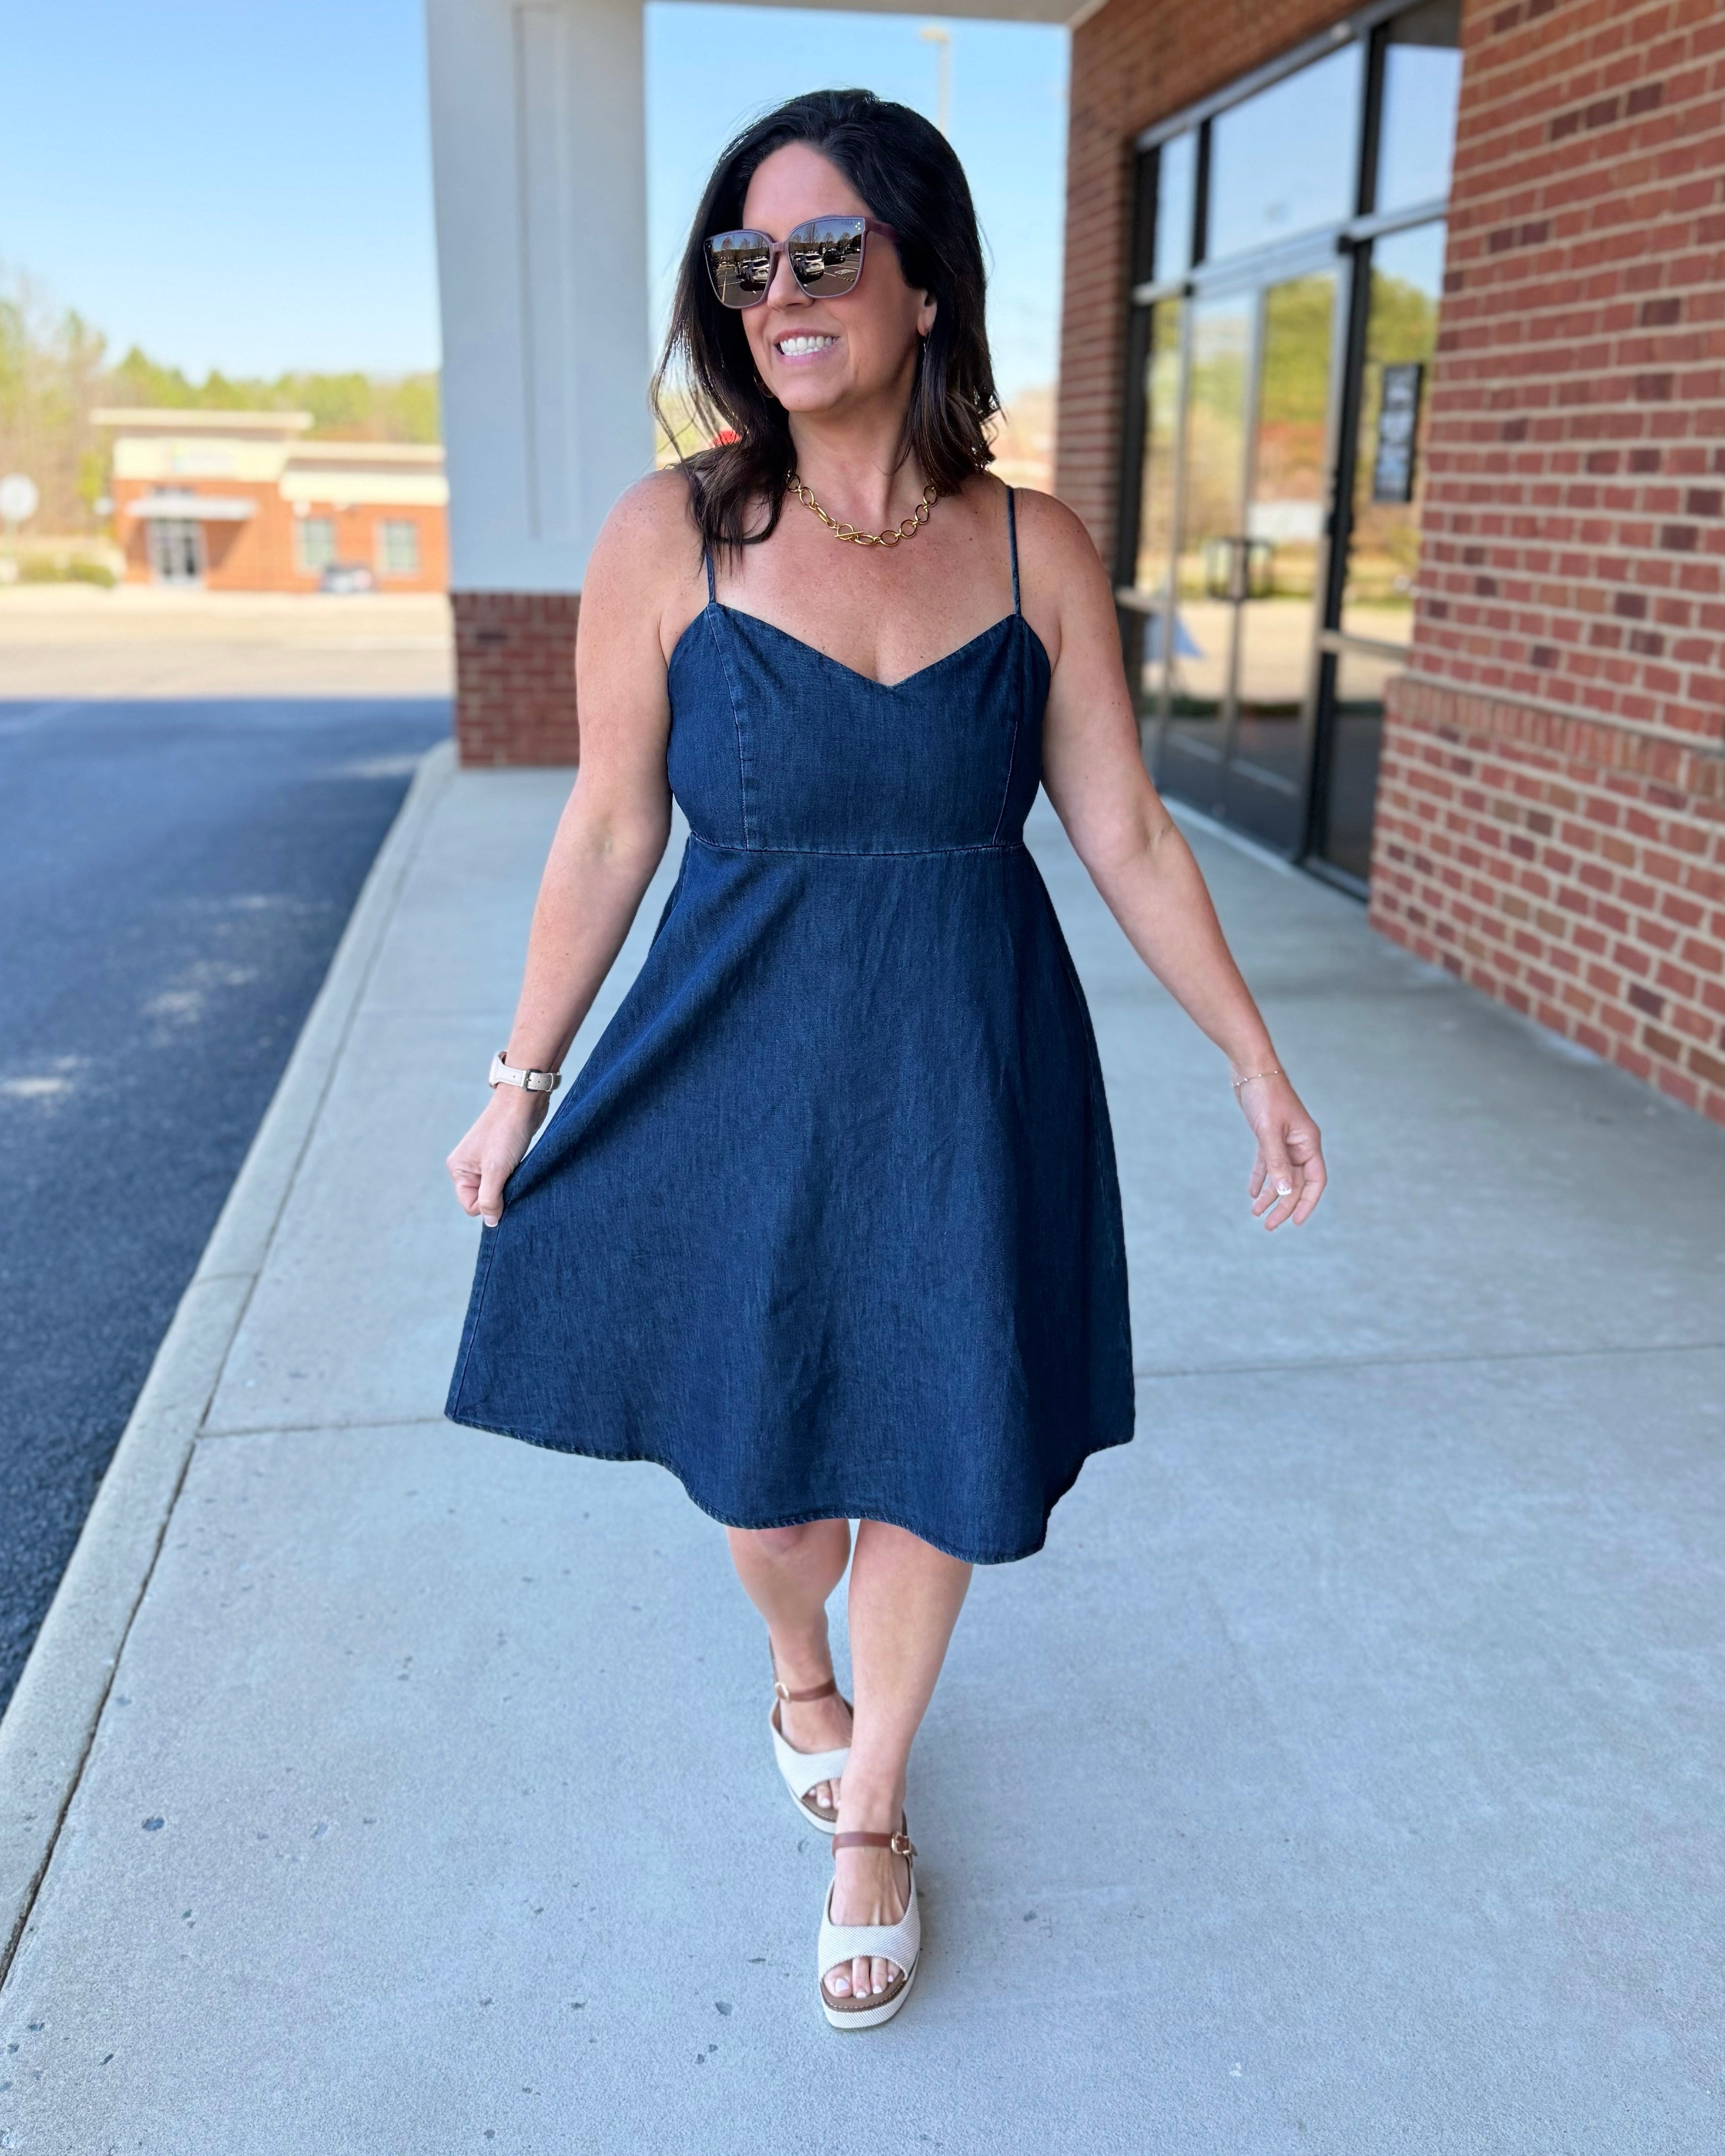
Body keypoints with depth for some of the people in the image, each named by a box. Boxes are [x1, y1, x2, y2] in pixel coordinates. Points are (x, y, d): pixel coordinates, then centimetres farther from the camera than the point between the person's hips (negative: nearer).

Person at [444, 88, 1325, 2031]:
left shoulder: (1037, 551, -3)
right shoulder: (670, 538, -7)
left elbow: (1126, 832, 2)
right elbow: (609, 832, -2)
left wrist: (1255, 1063, 4)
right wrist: (519, 1086, 1)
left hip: (970, 1076, 1)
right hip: (741, 1066, 0)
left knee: (937, 1455, 11)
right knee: (757, 1463, 14)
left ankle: (870, 1802, 39)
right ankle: (799, 1672, 52)